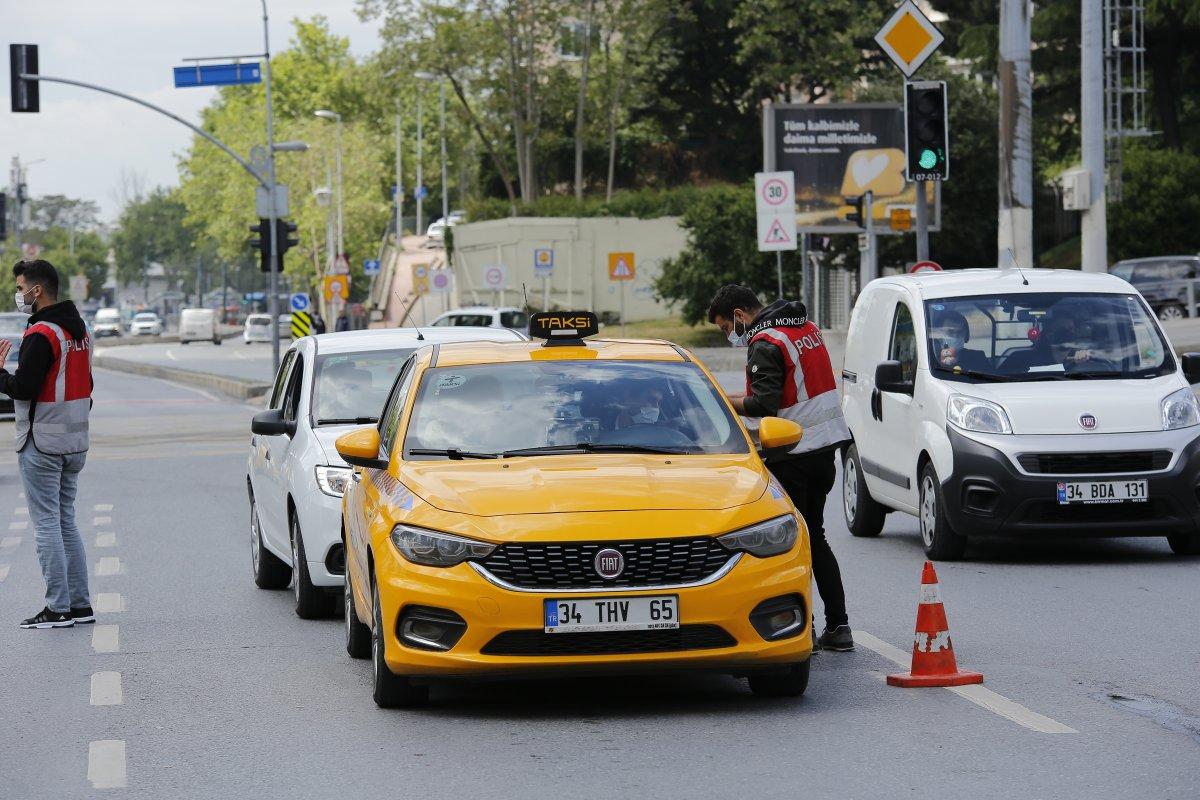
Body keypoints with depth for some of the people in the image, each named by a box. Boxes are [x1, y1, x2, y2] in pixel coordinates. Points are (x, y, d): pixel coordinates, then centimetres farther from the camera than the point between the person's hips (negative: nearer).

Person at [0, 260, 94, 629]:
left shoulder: (41, 334, -18)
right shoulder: (80, 329, 11)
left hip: (42, 445, -9)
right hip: (75, 443, 9)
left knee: (47, 525, -3)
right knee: (66, 522, 14)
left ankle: (58, 608, -3)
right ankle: (80, 604, 14)